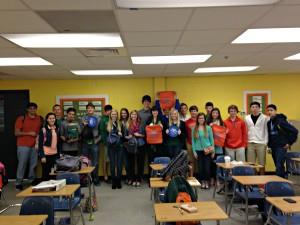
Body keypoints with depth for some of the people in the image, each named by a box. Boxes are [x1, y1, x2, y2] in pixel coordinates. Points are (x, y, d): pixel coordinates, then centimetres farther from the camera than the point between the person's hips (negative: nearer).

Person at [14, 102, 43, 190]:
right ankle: (18, 183, 10)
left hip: (35, 145, 3)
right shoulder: (21, 118, -3)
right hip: (23, 145, -3)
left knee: (34, 164, 4)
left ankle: (32, 181, 19)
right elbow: (16, 133, -5)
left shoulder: (40, 119, 8)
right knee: (22, 164, 0)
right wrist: (28, 133, -13)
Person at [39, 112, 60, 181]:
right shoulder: (43, 130, -7)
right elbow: (40, 144, -7)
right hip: (46, 155, -4)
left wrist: (59, 154, 13)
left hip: (55, 155, 4)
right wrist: (42, 156, -12)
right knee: (46, 173, 5)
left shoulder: (57, 130, 8)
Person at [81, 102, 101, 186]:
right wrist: (83, 125, -11)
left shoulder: (98, 118, 2)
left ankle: (95, 179, 10)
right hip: (85, 142, 2)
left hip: (94, 142, -2)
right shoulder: (83, 118, 10)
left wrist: (98, 139, -10)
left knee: (95, 162, 1)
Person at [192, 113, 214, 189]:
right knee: (200, 167, 5)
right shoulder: (194, 129, 2)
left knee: (207, 167, -1)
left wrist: (213, 151, 2)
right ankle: (202, 182, 19)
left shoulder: (208, 128, 0)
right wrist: (194, 151, -1)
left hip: (207, 150, -1)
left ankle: (207, 182, 14)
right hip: (199, 150, 1)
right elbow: (193, 141, 4)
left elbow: (211, 139, 3)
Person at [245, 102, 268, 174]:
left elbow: (266, 131, 0)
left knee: (262, 164, 4)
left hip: (261, 143, -2)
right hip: (250, 143, 2)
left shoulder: (264, 118, 0)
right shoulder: (247, 118, 8)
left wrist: (265, 143, -6)